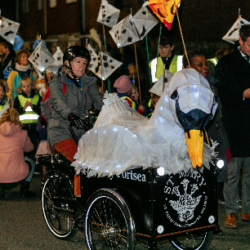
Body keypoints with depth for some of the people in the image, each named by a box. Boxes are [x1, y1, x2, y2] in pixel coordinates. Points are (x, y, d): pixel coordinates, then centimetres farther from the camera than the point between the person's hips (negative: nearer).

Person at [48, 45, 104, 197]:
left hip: (82, 132, 6)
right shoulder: (58, 82, -1)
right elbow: (58, 102, -20)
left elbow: (99, 99, 1)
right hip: (62, 132, -5)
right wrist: (70, 114, -42)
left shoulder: (87, 83, 16)